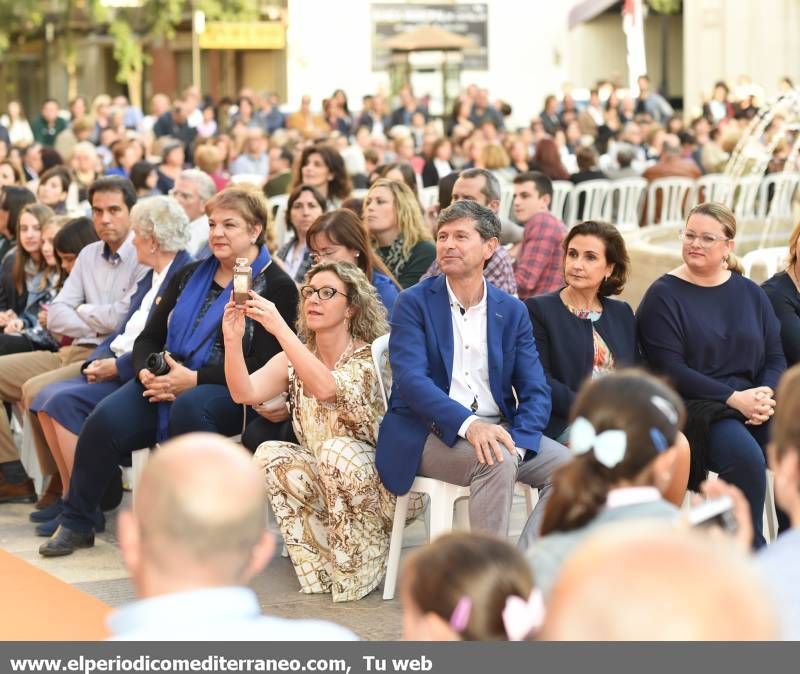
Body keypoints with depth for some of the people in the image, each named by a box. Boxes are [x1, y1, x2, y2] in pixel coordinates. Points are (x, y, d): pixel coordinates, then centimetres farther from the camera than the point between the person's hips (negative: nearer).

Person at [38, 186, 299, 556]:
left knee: (188, 408, -39)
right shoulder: (189, 277, 19)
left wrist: (193, 379, -18)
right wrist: (146, 372, -7)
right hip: (166, 384, 5)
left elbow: (263, 366, -11)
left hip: (231, 393, -5)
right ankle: (76, 523, -7)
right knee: (106, 420, -22)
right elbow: (149, 337, 18)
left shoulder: (276, 286, -1)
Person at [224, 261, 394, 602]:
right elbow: (244, 392, -13)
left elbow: (325, 388, -37)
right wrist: (232, 339, -29)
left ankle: (360, 570, -14)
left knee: (336, 449, -33)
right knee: (270, 454, -17)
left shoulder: (368, 357, -15)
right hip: (325, 485, 6)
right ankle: (321, 570, -8)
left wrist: (279, 328, -41)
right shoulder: (294, 359, 3)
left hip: (382, 485, -6)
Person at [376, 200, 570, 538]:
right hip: (431, 432, -4)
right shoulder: (414, 303, 0)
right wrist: (468, 424, -31)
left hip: (498, 429, 4)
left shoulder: (513, 311, 10)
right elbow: (410, 380, -15)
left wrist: (517, 442, -18)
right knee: (497, 462, -32)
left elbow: (535, 392, 4)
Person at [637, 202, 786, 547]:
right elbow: (670, 370, -9)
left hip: (752, 403, 5)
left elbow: (775, 359, 14)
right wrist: (734, 398, -16)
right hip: (692, 407, -4)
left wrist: (766, 396, -9)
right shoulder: (663, 295, 1)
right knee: (746, 458, -32)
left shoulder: (751, 294, 16)